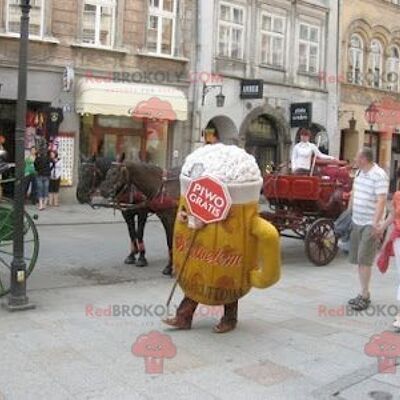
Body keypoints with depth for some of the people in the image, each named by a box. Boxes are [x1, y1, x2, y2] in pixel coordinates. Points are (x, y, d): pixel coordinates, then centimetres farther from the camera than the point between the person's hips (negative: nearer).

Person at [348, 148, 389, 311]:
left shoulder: (379, 175, -15)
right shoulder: (359, 173, 11)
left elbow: (381, 200, -22)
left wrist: (376, 224, -29)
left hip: (370, 224, -8)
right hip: (357, 222, 8)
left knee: (364, 260, -8)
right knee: (358, 260, 11)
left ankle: (365, 296, 0)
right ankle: (363, 294, 20)